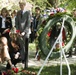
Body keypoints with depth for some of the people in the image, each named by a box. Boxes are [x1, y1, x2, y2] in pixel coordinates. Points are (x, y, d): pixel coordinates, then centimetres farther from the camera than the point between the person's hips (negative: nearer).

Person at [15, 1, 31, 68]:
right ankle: (23, 59, 19)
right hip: (20, 32, 4)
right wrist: (18, 31, 0)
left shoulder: (28, 12, -3)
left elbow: (28, 23, -7)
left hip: (26, 31, -4)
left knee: (26, 48, -5)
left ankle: (26, 63, -3)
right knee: (22, 47, 4)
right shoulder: (18, 12, 10)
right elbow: (16, 22, 12)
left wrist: (24, 32, -12)